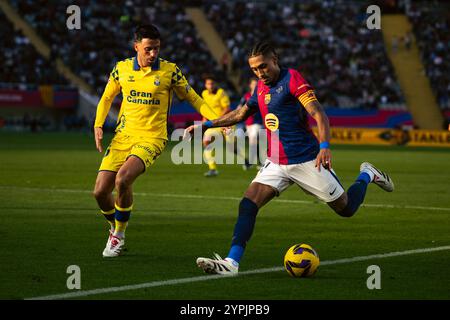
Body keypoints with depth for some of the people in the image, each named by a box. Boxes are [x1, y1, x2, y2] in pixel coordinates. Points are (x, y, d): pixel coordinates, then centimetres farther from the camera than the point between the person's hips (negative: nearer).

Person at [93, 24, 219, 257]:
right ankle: (115, 226, 26)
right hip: (124, 135, 4)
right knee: (100, 191, -6)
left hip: (152, 138, -4)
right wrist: (98, 125, 5)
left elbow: (192, 98, 6)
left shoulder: (170, 71, -4)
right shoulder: (122, 68, 3)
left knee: (123, 180, -28)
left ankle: (119, 234, -5)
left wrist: (217, 121, -4)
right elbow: (107, 98, 19)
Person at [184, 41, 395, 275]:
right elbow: (240, 114, 26)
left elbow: (318, 114, -21)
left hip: (306, 161, -6)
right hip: (276, 164, 6)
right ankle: (231, 263, -19)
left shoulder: (292, 79, -13)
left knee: (346, 209, 6)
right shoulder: (261, 87, 9)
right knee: (247, 204, -14)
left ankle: (366, 175, 35)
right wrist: (206, 125, 22)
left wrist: (324, 146, -35)